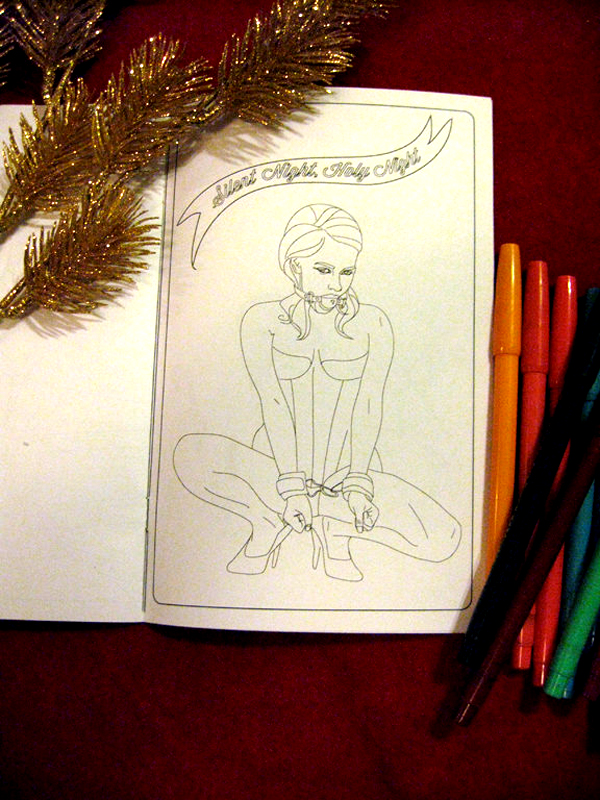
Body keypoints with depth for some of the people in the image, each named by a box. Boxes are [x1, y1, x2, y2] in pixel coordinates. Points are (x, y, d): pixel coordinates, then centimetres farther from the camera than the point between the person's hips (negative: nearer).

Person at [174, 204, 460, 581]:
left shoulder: (372, 323, 1)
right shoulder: (263, 320, -1)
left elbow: (368, 408, -6)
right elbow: (273, 405, -10)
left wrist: (357, 484, -17)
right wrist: (292, 486, -18)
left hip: (349, 469, 1)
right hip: (277, 467, 0)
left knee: (442, 540, -22)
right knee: (191, 452, -29)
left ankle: (338, 527, -1)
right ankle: (268, 523, -7)